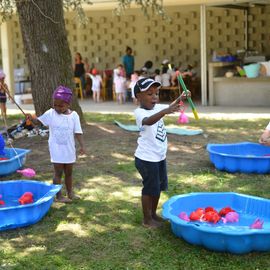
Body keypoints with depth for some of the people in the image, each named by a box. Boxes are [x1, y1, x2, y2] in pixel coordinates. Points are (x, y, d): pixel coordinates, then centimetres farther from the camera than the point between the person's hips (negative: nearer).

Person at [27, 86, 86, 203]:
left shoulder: (73, 115, -5)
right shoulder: (50, 113, -6)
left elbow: (78, 132, -4)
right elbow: (38, 121, -2)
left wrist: (82, 146, -11)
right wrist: (31, 118, -23)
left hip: (69, 149, 2)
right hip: (56, 149, -2)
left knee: (69, 172, 15)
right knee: (58, 172, 0)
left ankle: (70, 193, 29)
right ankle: (58, 196, 9)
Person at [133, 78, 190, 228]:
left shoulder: (157, 107, 4)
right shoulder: (140, 112, -21)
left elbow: (171, 107, 18)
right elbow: (148, 121, -42)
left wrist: (180, 99, -3)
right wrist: (165, 112, -59)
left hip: (160, 156, 8)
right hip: (147, 159, -8)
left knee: (158, 187, 19)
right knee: (150, 188, 2)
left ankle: (153, 213, 36)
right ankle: (147, 220, 17)